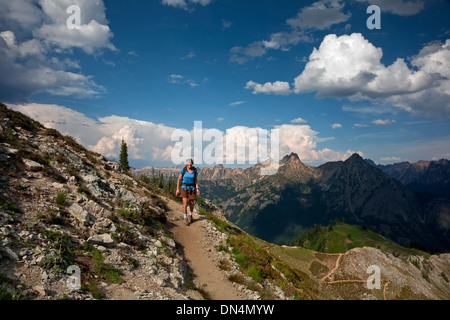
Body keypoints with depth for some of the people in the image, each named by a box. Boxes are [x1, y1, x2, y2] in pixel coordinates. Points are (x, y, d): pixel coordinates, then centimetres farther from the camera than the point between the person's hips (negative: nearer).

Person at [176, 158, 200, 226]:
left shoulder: (194, 171, -4)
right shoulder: (183, 170, -8)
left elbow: (196, 180, 4)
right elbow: (179, 179, -3)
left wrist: (197, 189, -7)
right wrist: (177, 189, -7)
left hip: (192, 188, 2)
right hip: (184, 188, -2)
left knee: (191, 204, 9)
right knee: (185, 204, -11)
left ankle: (190, 216, 37)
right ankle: (186, 219, -2)